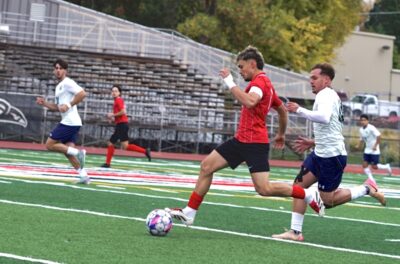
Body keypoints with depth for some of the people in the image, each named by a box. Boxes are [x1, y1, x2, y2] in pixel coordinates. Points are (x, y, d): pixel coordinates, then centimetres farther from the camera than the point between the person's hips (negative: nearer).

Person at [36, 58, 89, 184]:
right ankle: (84, 176, 0)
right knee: (68, 149, 5)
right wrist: (44, 103, 16)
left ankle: (77, 152, -14)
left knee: (50, 145, -7)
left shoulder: (67, 83, -8)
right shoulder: (59, 87, 22)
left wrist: (69, 105, -21)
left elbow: (82, 94, -20)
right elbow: (58, 107, 29)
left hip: (69, 122, -10)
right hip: (71, 122, 10)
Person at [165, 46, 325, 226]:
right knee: (207, 166, 5)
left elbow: (249, 101, -34)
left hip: (255, 143, -10)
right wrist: (281, 134, 42)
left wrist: (230, 83, -25)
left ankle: (310, 195, 3)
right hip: (241, 140, 10)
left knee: (264, 189, -14)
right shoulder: (264, 83, 19)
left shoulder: (260, 81, -12)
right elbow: (283, 110, 30)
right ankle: (189, 213, 7)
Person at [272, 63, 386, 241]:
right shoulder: (331, 96, 20)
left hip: (331, 156, -10)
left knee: (328, 200, -3)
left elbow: (324, 118, -34)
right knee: (299, 185, 3)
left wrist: (299, 110, -26)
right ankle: (295, 231, 3)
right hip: (321, 153, 10)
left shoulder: (325, 95, -12)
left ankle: (366, 189, 8)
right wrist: (313, 143, 24)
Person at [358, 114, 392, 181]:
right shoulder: (361, 129, 4)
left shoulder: (371, 128, -18)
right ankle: (371, 179, 8)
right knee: (364, 165, -3)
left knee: (374, 167, -7)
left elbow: (378, 136, -22)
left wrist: (375, 146, -24)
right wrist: (359, 146, 3)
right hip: (367, 150, 7)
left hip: (374, 151, -7)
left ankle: (386, 167, 20)